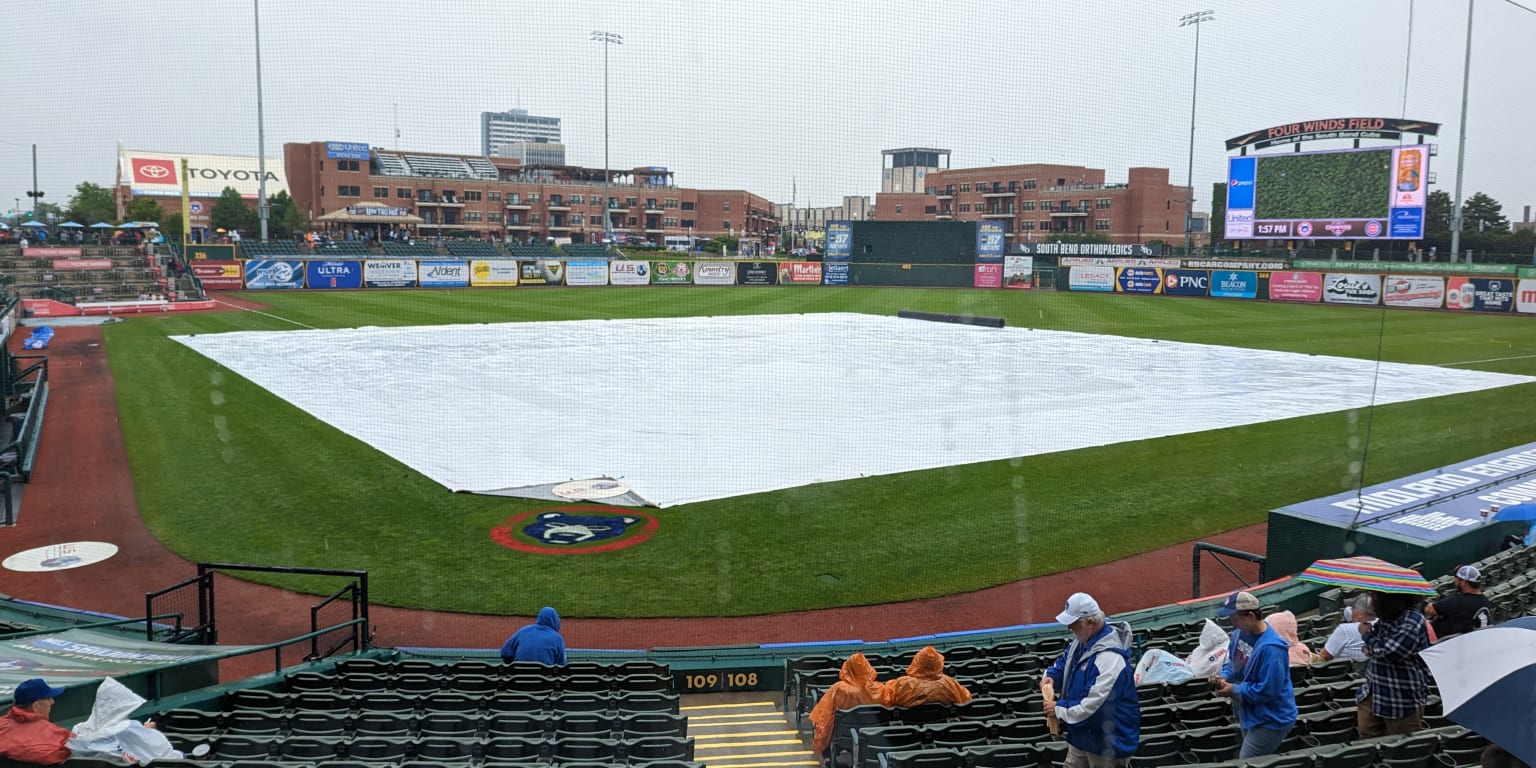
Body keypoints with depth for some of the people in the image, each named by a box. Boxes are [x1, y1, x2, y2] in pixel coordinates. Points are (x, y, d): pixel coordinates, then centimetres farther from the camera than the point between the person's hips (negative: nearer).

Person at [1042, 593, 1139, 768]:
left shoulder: (1110, 659, -32)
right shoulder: (1083, 639, -1)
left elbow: (1093, 706, -32)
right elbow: (1065, 661, 18)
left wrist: (1059, 710, -20)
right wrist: (1051, 676, -3)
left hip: (1108, 743, -9)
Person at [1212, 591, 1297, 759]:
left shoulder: (1270, 648, -31)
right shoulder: (1240, 633, -3)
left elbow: (1268, 691, -29)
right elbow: (1231, 661, 14)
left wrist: (1234, 690, -20)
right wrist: (1225, 677, -7)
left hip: (1270, 720, -9)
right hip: (1249, 714, 9)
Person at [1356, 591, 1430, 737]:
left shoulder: (1412, 623, -22)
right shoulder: (1386, 617, 6)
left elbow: (1387, 653, -27)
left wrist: (1367, 635, -10)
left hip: (1403, 699, -8)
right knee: (1366, 737, 11)